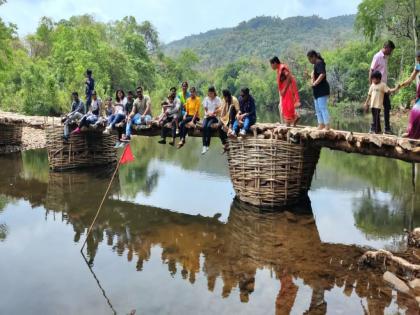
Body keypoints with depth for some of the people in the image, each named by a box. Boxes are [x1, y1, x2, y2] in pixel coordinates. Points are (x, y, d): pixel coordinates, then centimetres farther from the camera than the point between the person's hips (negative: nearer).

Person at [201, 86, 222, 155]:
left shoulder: (217, 99, 4)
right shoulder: (206, 99, 14)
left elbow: (219, 109, -3)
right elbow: (205, 109, 11)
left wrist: (213, 113, -18)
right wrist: (207, 113, -10)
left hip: (214, 117, -3)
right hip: (207, 116, 3)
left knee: (208, 126, -33)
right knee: (204, 126, -29)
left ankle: (207, 145, -33)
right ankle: (204, 146, -35)